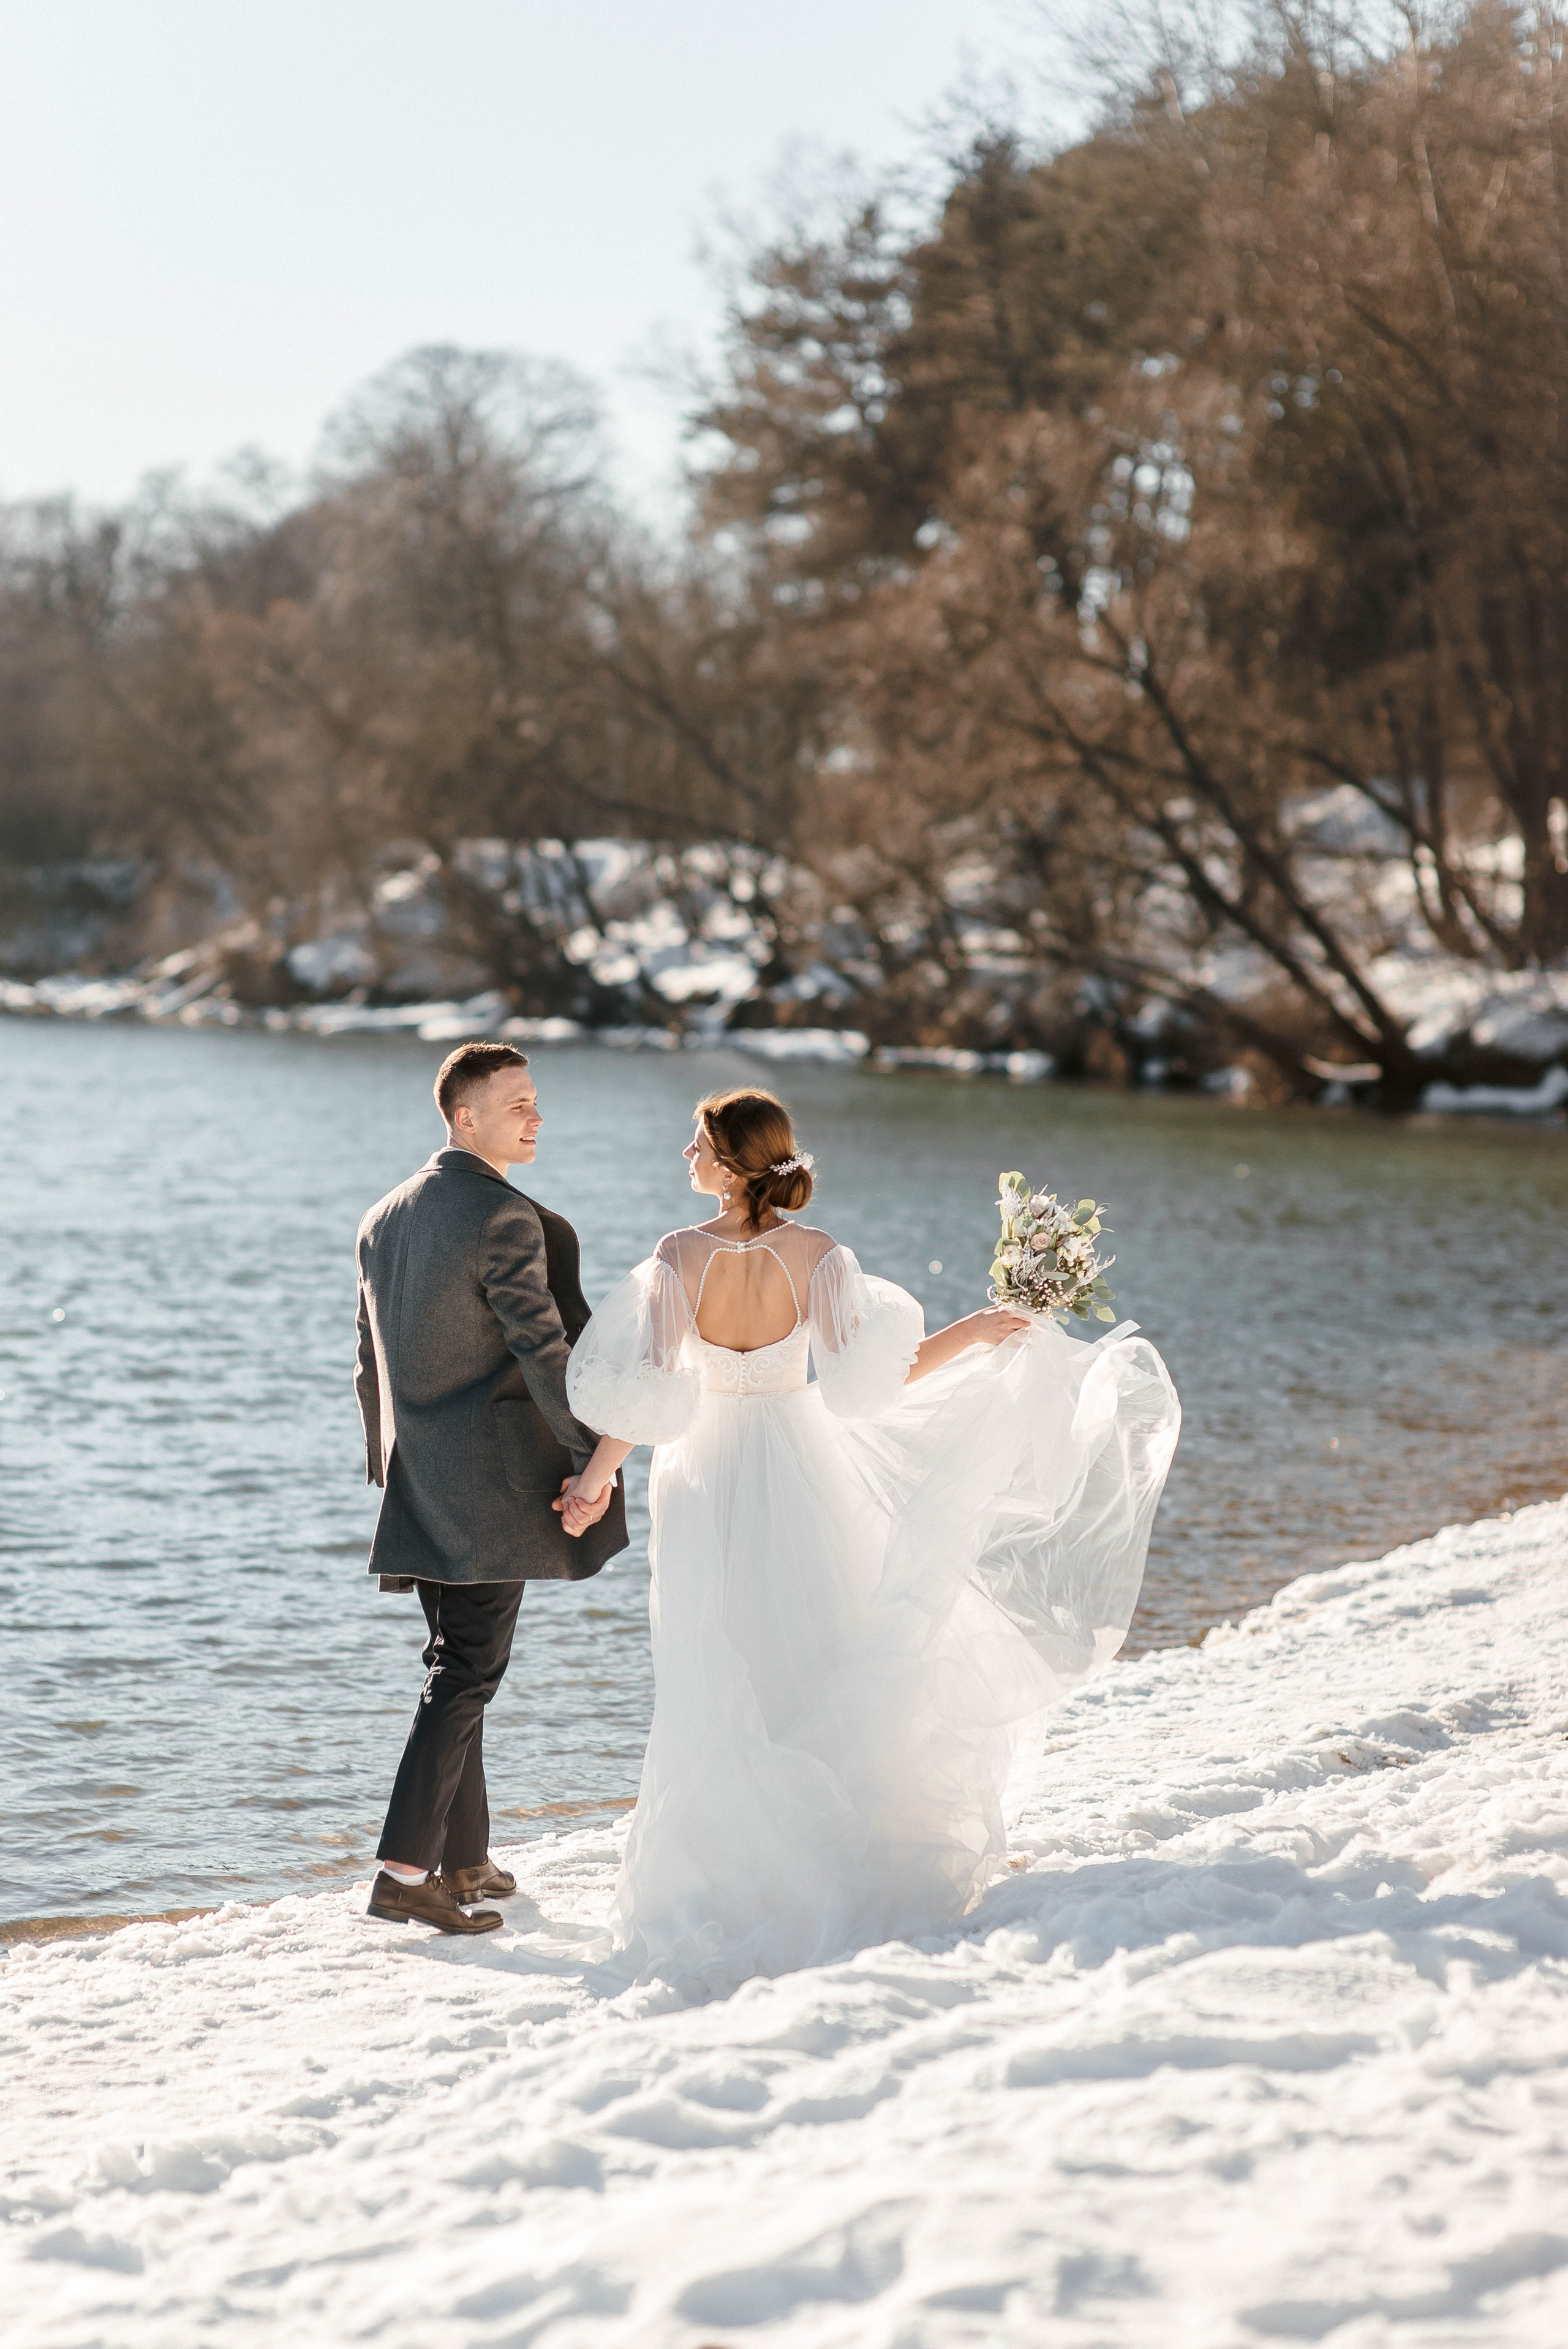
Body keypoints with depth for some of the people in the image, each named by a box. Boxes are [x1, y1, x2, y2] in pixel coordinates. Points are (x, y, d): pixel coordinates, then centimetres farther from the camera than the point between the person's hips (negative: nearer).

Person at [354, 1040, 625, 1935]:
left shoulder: (385, 1218, 12)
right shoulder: (506, 1218, -14)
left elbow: (371, 1365, 17)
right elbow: (545, 1353, -16)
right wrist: (593, 1462, -9)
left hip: (419, 1485, 8)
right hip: (491, 1485, -8)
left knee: (458, 1666, 16)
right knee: (470, 1672, -6)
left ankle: (465, 1861, 22)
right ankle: (407, 1872, -10)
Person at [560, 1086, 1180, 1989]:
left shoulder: (680, 1257, -16)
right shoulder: (816, 1256, -14)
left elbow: (643, 1391, -19)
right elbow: (862, 1383, -18)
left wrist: (600, 1474, -6)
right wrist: (975, 1332, -8)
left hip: (706, 1479, -1)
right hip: (799, 1475, 1)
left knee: (722, 1690, 9)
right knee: (822, 1672, 15)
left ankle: (729, 1887, 12)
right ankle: (840, 1862, 21)